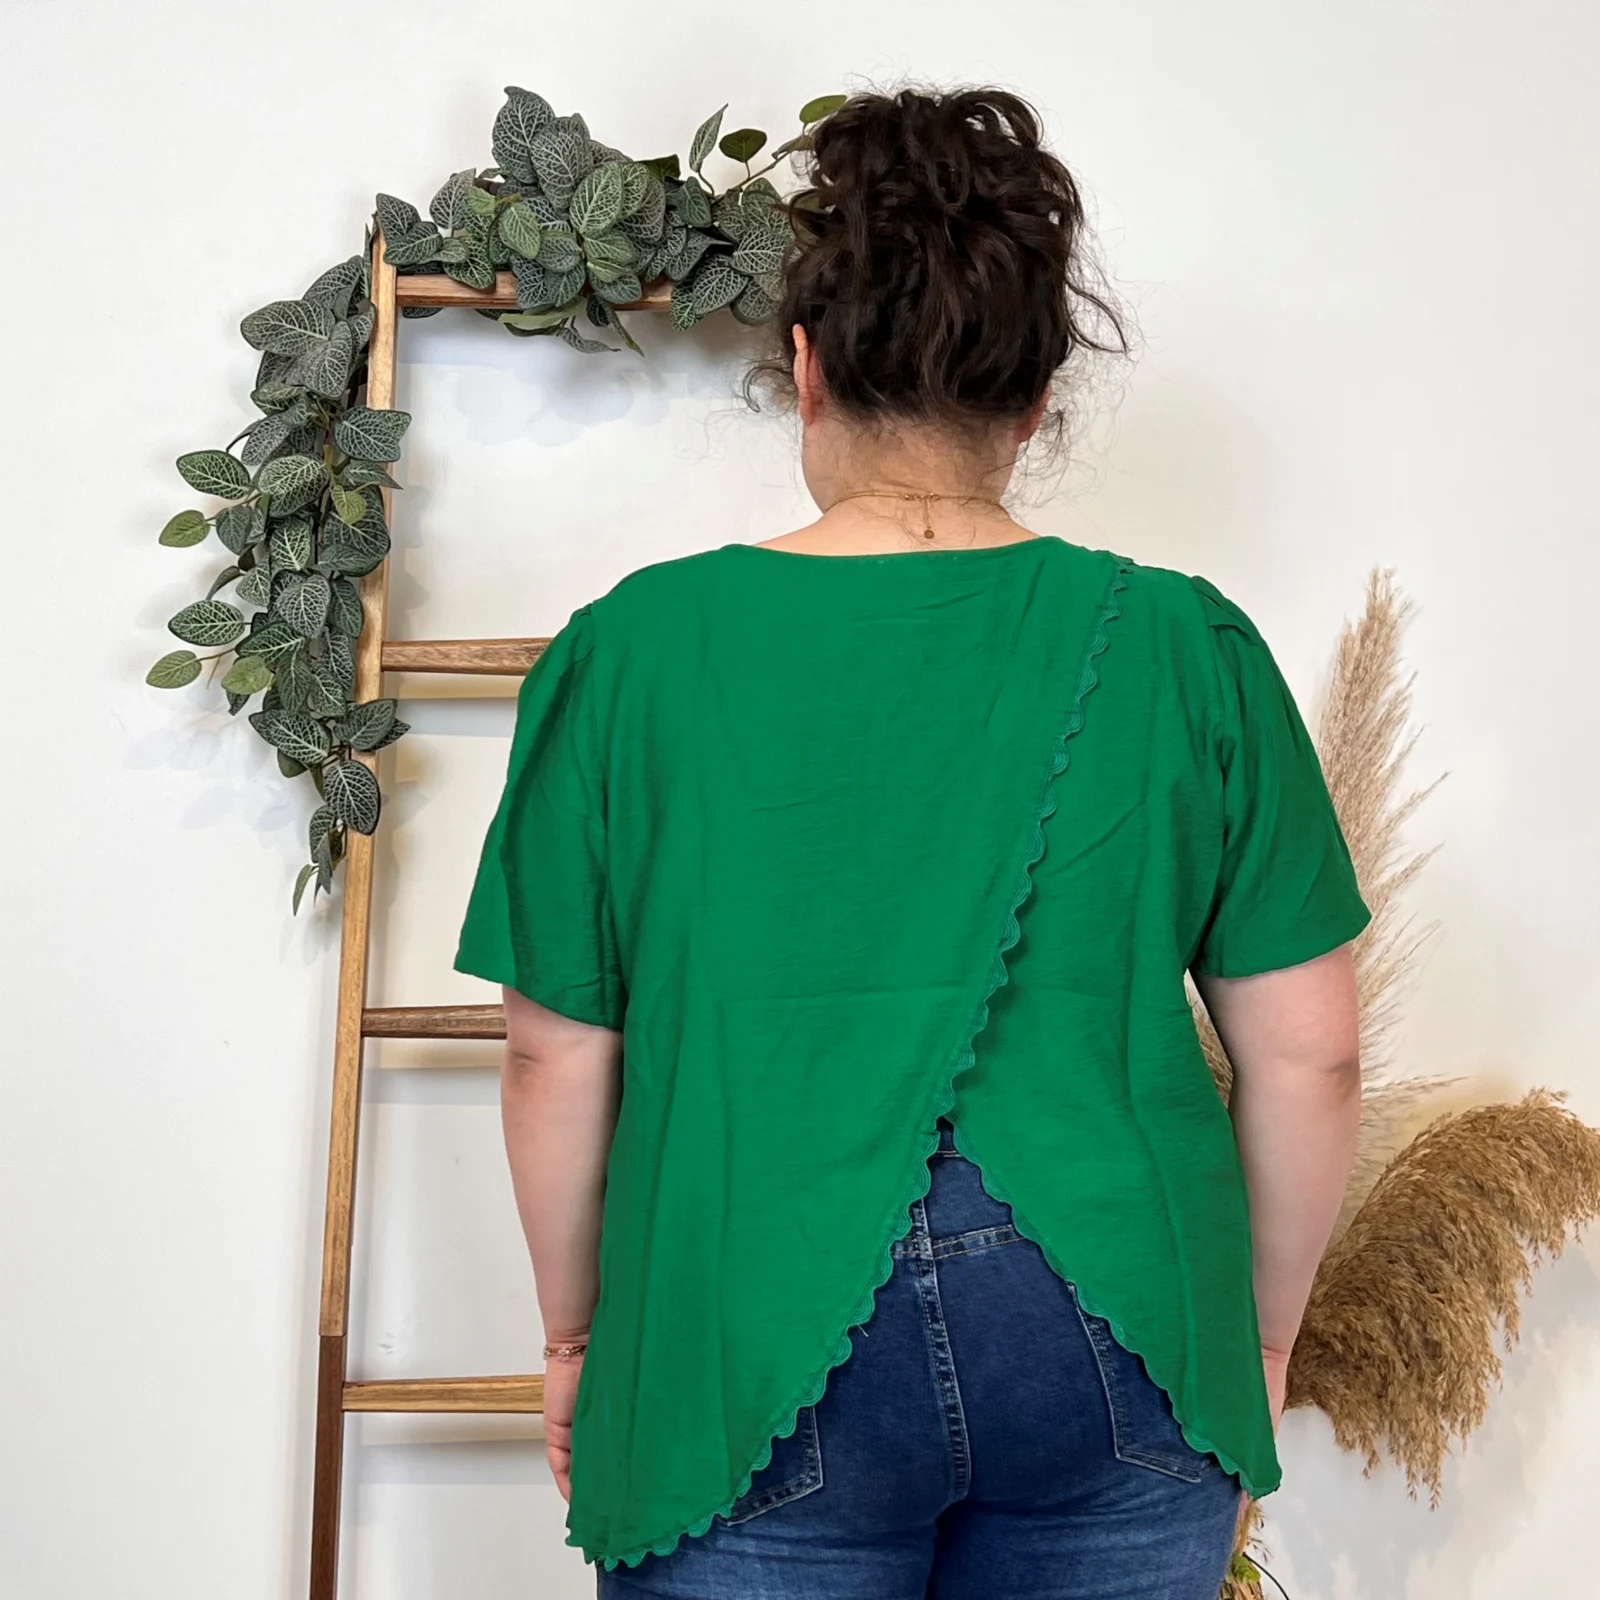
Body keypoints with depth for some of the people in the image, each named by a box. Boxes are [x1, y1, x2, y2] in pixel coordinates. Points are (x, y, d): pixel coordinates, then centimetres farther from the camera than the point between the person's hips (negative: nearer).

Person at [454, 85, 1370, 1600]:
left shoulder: (633, 649, -6)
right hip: (1118, 1357, 2)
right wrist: (1257, 1336, 15)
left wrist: (574, 1328, 14)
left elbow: (557, 1062, -1)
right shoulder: (1187, 647, -4)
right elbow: (1307, 1060, 0)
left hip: (755, 1354, -1)